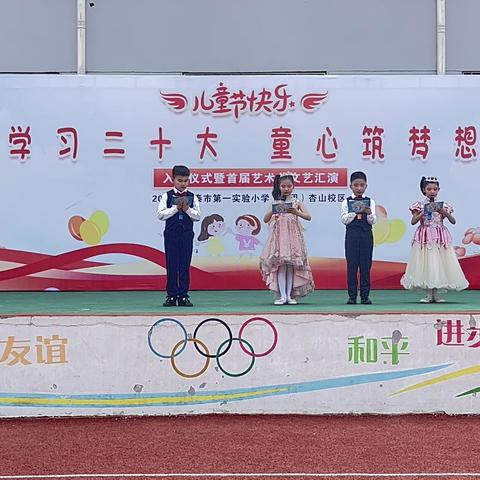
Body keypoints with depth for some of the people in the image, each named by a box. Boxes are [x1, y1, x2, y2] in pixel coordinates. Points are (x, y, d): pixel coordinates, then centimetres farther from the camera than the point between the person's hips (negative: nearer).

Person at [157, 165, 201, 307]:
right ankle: (171, 296, 8)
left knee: (185, 265, 3)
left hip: (187, 234, 1)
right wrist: (176, 208, -14)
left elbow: (197, 216, -1)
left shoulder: (192, 197, 4)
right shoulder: (167, 196, 1)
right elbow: (160, 214, -8)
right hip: (171, 234, -1)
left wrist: (187, 209, -15)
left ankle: (183, 296, 9)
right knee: (171, 265, 2)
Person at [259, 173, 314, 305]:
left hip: (293, 236, 0)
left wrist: (296, 212, -23)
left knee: (291, 266, 1)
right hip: (279, 235, 0)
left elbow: (308, 217, -5)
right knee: (281, 265, -5)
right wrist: (272, 211, -18)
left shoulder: (296, 202, 6)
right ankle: (282, 295, -3)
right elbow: (265, 220, 2)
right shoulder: (275, 203, 8)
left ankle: (290, 295, 7)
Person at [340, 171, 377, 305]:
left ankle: (365, 295, 7)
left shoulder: (370, 201, 6)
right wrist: (355, 212, -15)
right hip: (351, 235, -1)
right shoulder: (347, 202, 4)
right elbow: (344, 220, -3)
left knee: (366, 265, 2)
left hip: (366, 235, 1)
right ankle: (352, 295, 5)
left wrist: (369, 213, -19)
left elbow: (373, 221, 1)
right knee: (351, 265, 0)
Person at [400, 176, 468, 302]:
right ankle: (429, 295, 5)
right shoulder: (420, 205, 1)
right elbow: (413, 222, -6)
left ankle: (435, 294, 10)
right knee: (426, 264, -3)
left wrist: (445, 213, -15)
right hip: (424, 237, -2)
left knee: (439, 263, 1)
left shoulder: (443, 205, 5)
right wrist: (423, 213, -18)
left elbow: (453, 221, 1)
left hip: (440, 237, 2)